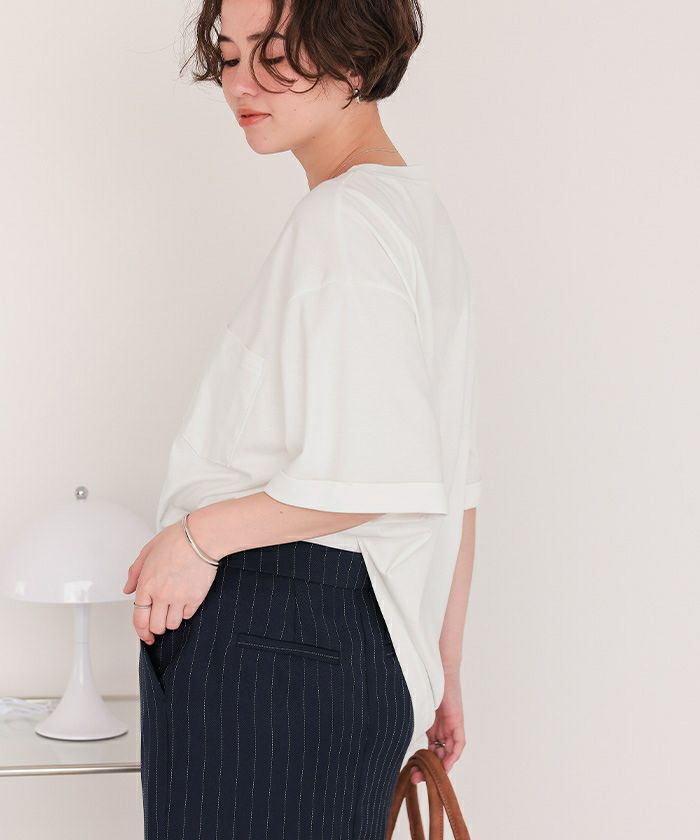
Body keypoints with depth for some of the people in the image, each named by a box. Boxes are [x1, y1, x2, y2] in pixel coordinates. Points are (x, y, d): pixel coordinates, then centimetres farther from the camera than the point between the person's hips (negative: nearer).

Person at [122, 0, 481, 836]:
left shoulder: (340, 216, -15)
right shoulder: (420, 210, 17)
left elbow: (386, 476, -24)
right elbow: (456, 486, 18)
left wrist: (198, 532, -13)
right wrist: (443, 665, 23)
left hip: (263, 638, -10)